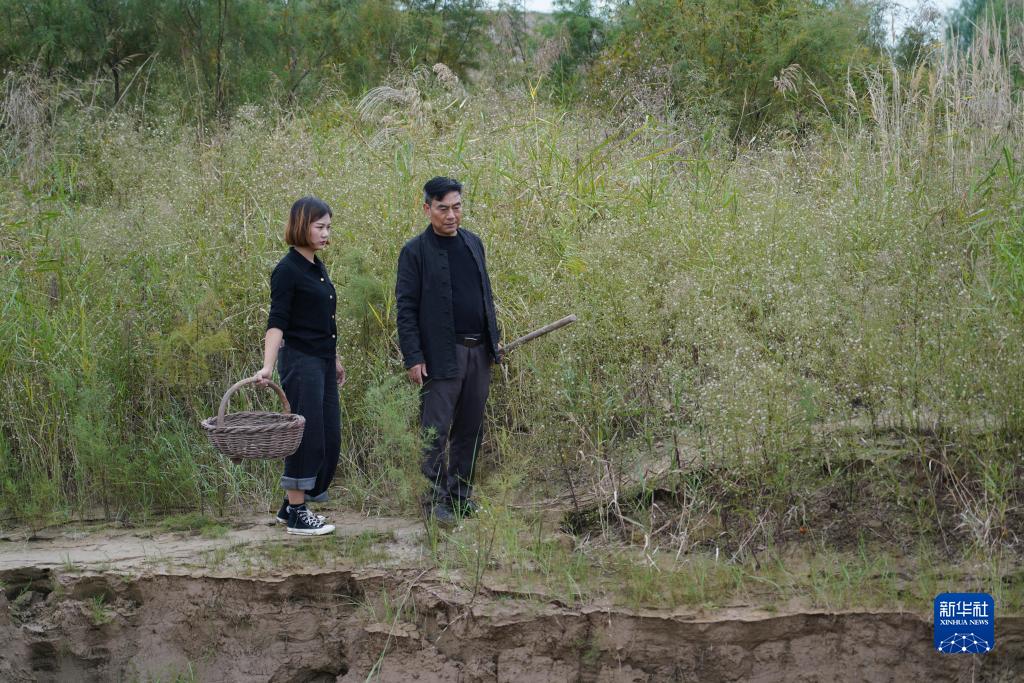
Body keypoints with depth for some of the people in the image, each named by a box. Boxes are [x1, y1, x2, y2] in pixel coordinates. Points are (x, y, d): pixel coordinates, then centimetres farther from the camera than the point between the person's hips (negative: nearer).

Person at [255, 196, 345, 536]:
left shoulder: (317, 267, 13)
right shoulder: (288, 270, -13)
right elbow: (277, 322, -20)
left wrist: (335, 360, 26)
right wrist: (267, 365, -30)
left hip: (323, 362, 9)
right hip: (301, 361, -9)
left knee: (328, 437, 9)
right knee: (307, 435, -6)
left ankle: (293, 506, 19)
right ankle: (296, 515, 2)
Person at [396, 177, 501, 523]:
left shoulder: (473, 243, 12)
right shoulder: (415, 251, -6)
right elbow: (406, 309, -8)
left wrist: (494, 341, 15)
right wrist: (413, 358, -14)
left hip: (478, 351, 6)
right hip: (441, 355, -6)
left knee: (470, 429, 11)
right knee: (436, 431, -4)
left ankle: (461, 493, 20)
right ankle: (435, 498, 3)